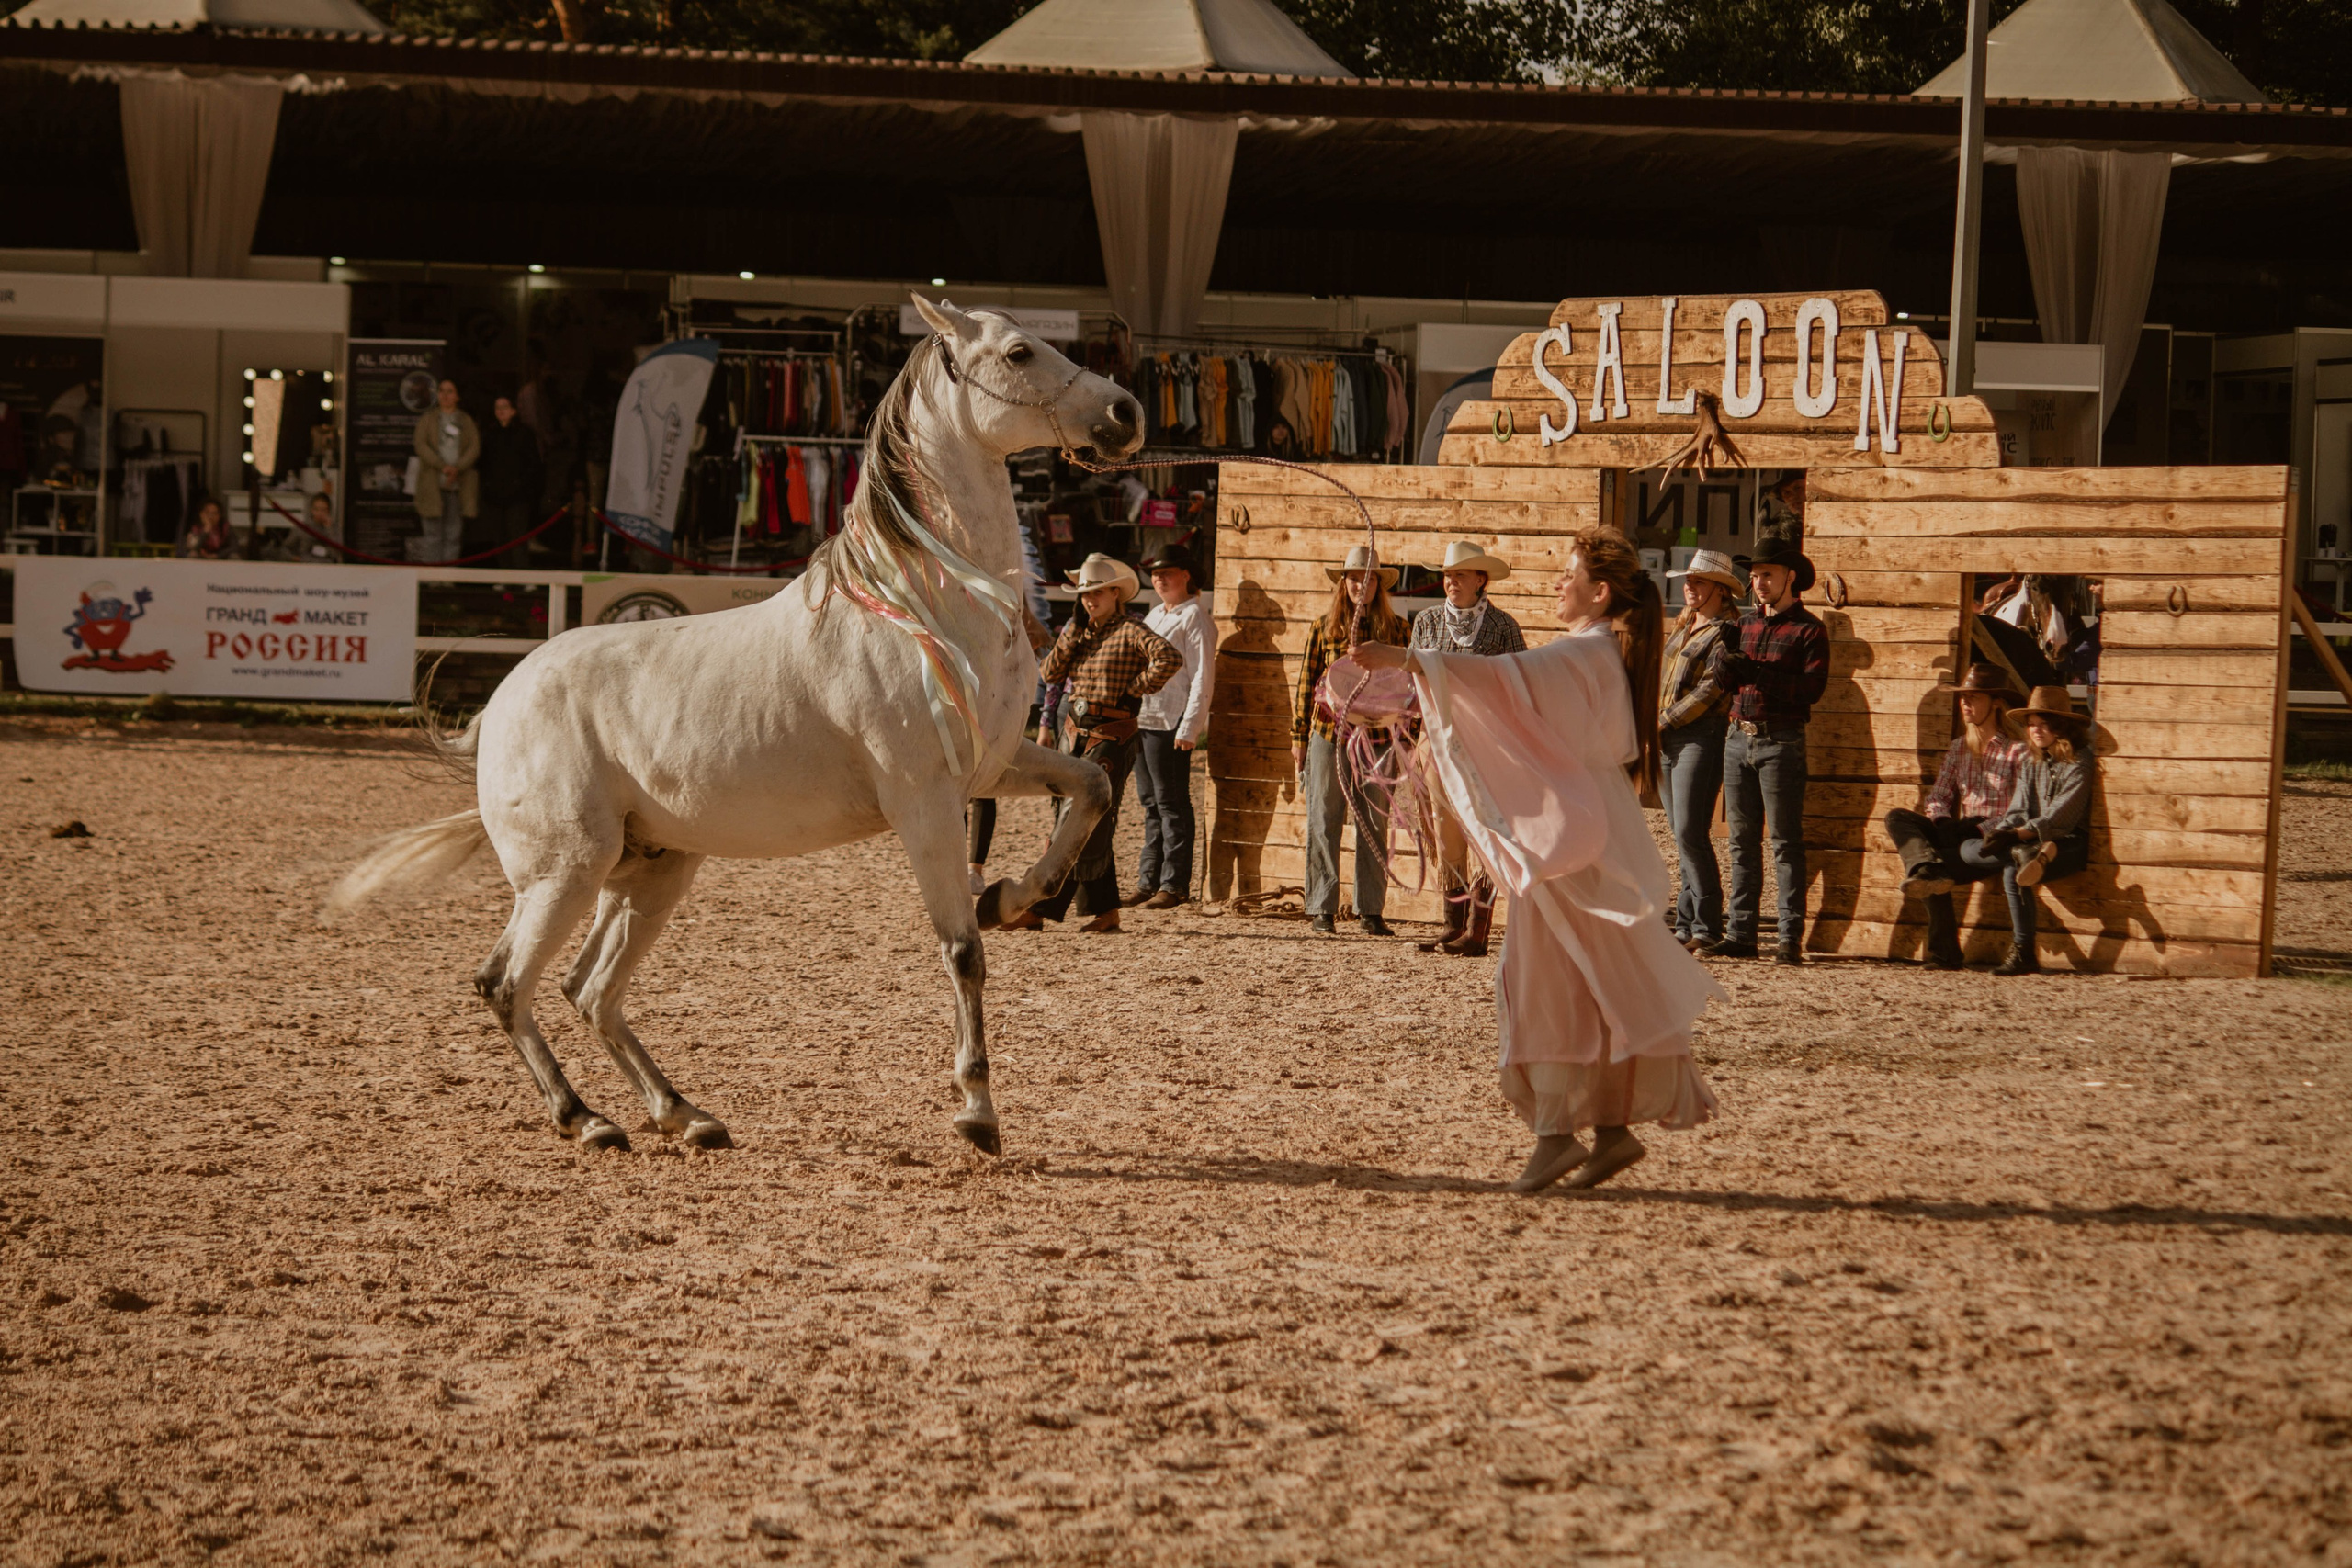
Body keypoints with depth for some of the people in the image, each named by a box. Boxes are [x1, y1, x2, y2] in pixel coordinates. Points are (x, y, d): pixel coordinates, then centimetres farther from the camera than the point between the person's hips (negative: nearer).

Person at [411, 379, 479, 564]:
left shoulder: (466, 421, 14)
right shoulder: (428, 419, 11)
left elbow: (474, 448, 4)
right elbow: (421, 446, -1)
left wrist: (457, 468, -13)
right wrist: (442, 466, -14)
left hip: (458, 484, 2)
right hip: (433, 484, -2)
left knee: (453, 534, 0)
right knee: (433, 533, -5)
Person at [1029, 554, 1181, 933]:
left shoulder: (1130, 631, -9)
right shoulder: (1081, 633, 13)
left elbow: (1170, 659, -23)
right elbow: (1051, 673, 5)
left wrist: (1135, 689, -15)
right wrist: (1075, 629, -3)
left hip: (1111, 736, -8)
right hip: (1075, 732, 8)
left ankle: (1041, 908, -11)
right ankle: (1106, 912, 14)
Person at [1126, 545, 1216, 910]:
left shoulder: (1194, 617, -6)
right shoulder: (1155, 616, 20)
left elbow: (1202, 678, -12)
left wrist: (1188, 727, -18)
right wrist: (1129, 716, 17)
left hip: (1171, 724, -8)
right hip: (1141, 721, 8)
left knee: (1171, 804, -5)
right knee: (1151, 802, 10)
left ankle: (1174, 885, -3)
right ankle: (1149, 880, 14)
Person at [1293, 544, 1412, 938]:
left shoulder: (1396, 629, 6)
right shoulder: (1325, 628, 6)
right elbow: (1306, 683, 9)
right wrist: (1298, 738, 7)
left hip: (1377, 738, 0)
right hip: (1328, 735, 0)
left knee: (1375, 826, 3)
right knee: (1324, 824, 1)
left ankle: (1370, 911, 10)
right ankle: (1322, 910, 6)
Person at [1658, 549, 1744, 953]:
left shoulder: (1726, 633, -7)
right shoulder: (1683, 627, 19)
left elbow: (1711, 688, -15)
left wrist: (1663, 722, -13)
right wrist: (1652, 729, 10)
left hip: (1700, 737, -8)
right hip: (1666, 739, 8)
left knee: (1690, 834, -12)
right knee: (1681, 834, 8)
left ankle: (1706, 928, -8)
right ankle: (1687, 923, 10)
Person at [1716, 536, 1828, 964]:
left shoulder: (1808, 629, -2)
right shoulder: (1745, 624, 16)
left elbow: (1812, 687, -14)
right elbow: (1729, 684, 17)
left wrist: (1756, 674, -20)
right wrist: (1727, 668, -6)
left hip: (1781, 740, -6)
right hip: (1739, 737, 6)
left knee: (1786, 842, -5)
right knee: (1742, 841, 7)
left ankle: (1791, 937, -6)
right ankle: (1740, 933, 10)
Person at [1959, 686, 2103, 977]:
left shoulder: (2079, 762, -6)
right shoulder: (2030, 763, 19)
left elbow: (2060, 816, -16)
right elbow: (2018, 810, 11)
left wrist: (2019, 835, -26)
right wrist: (1999, 833, -13)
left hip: (2068, 844, -8)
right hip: (2031, 842, 8)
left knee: (2012, 870, -38)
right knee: (1968, 850, -20)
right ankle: (2034, 857, -39)